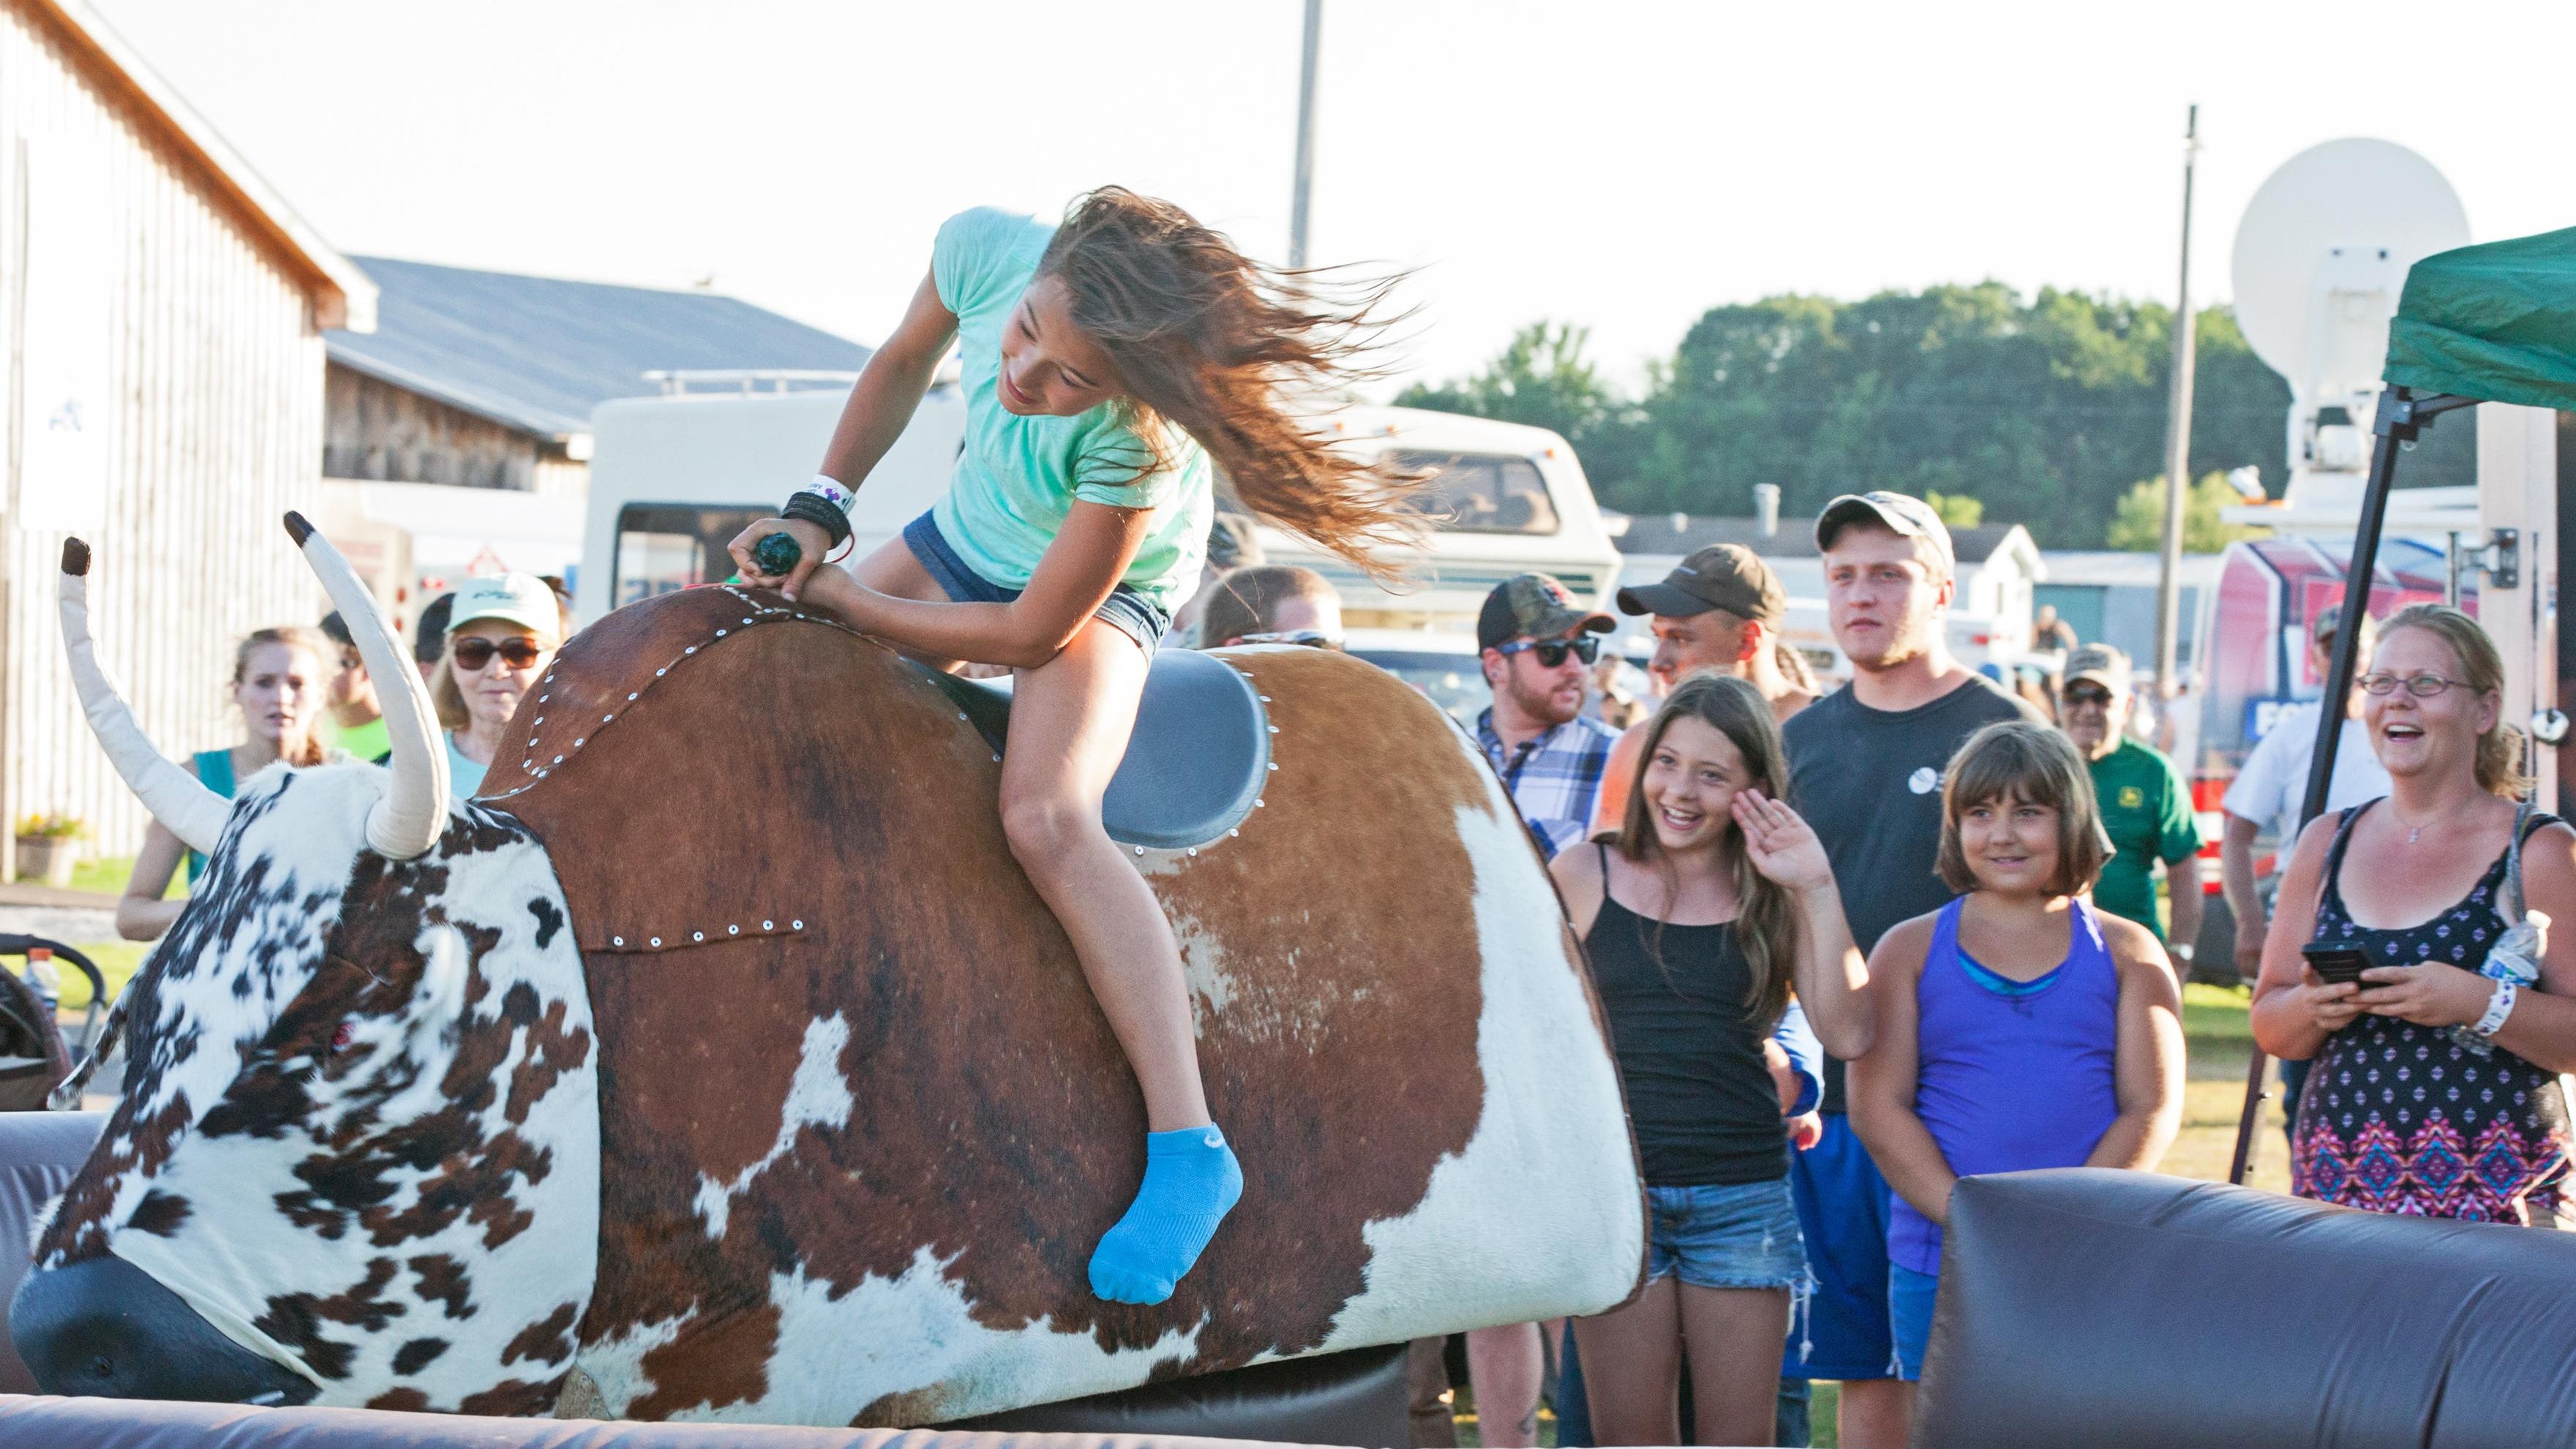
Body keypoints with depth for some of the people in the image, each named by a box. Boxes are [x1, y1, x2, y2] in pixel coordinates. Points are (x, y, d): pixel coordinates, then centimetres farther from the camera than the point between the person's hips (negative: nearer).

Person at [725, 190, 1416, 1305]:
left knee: (1046, 817, -29)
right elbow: (903, 362, -4)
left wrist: (846, 602, -22)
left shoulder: (1135, 440, -42)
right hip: (962, 534, 7)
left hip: (1100, 595, -7)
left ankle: (1188, 1147, -28)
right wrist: (820, 510, -10)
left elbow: (1035, 630, -30)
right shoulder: (983, 250, -29)